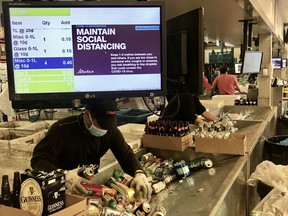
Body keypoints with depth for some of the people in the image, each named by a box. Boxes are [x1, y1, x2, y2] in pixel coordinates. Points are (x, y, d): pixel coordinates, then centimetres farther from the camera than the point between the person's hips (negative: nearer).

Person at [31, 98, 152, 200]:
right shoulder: (62, 129, -23)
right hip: (61, 187, -3)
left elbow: (127, 155, -6)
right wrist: (64, 176, -44)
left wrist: (139, 174, -27)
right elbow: (38, 160, -27)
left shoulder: (110, 130, -8)